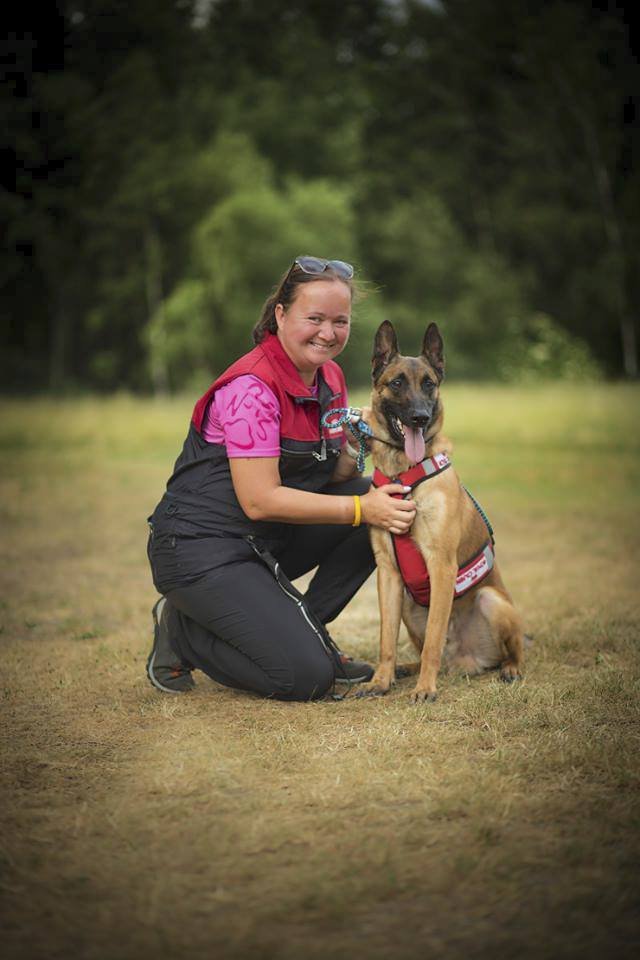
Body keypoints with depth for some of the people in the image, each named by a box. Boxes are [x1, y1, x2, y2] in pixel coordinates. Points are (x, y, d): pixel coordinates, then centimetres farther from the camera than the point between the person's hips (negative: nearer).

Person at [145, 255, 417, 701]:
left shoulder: (330, 377, 5)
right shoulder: (253, 388, -22)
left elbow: (337, 472, 7)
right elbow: (260, 501, -25)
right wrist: (361, 509, -25)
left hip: (269, 543, 9)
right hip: (202, 547, -8)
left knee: (385, 504, -7)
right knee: (306, 677, -19)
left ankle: (306, 629, 6)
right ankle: (182, 633, 4)